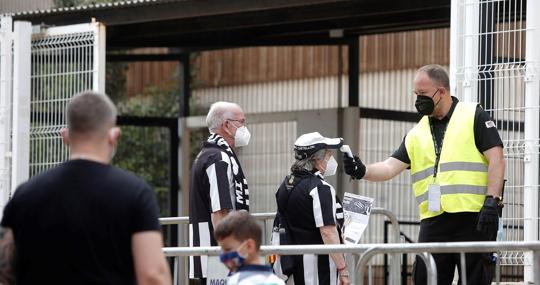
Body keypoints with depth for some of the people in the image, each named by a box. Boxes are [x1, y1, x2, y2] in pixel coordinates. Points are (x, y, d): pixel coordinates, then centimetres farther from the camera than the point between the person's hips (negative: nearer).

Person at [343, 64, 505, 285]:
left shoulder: (474, 116, 3)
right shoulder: (417, 134, 18)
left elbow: (496, 159, -3)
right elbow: (391, 167, 9)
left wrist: (492, 201, -13)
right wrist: (363, 171, -11)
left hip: (473, 218, -5)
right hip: (433, 221, 5)